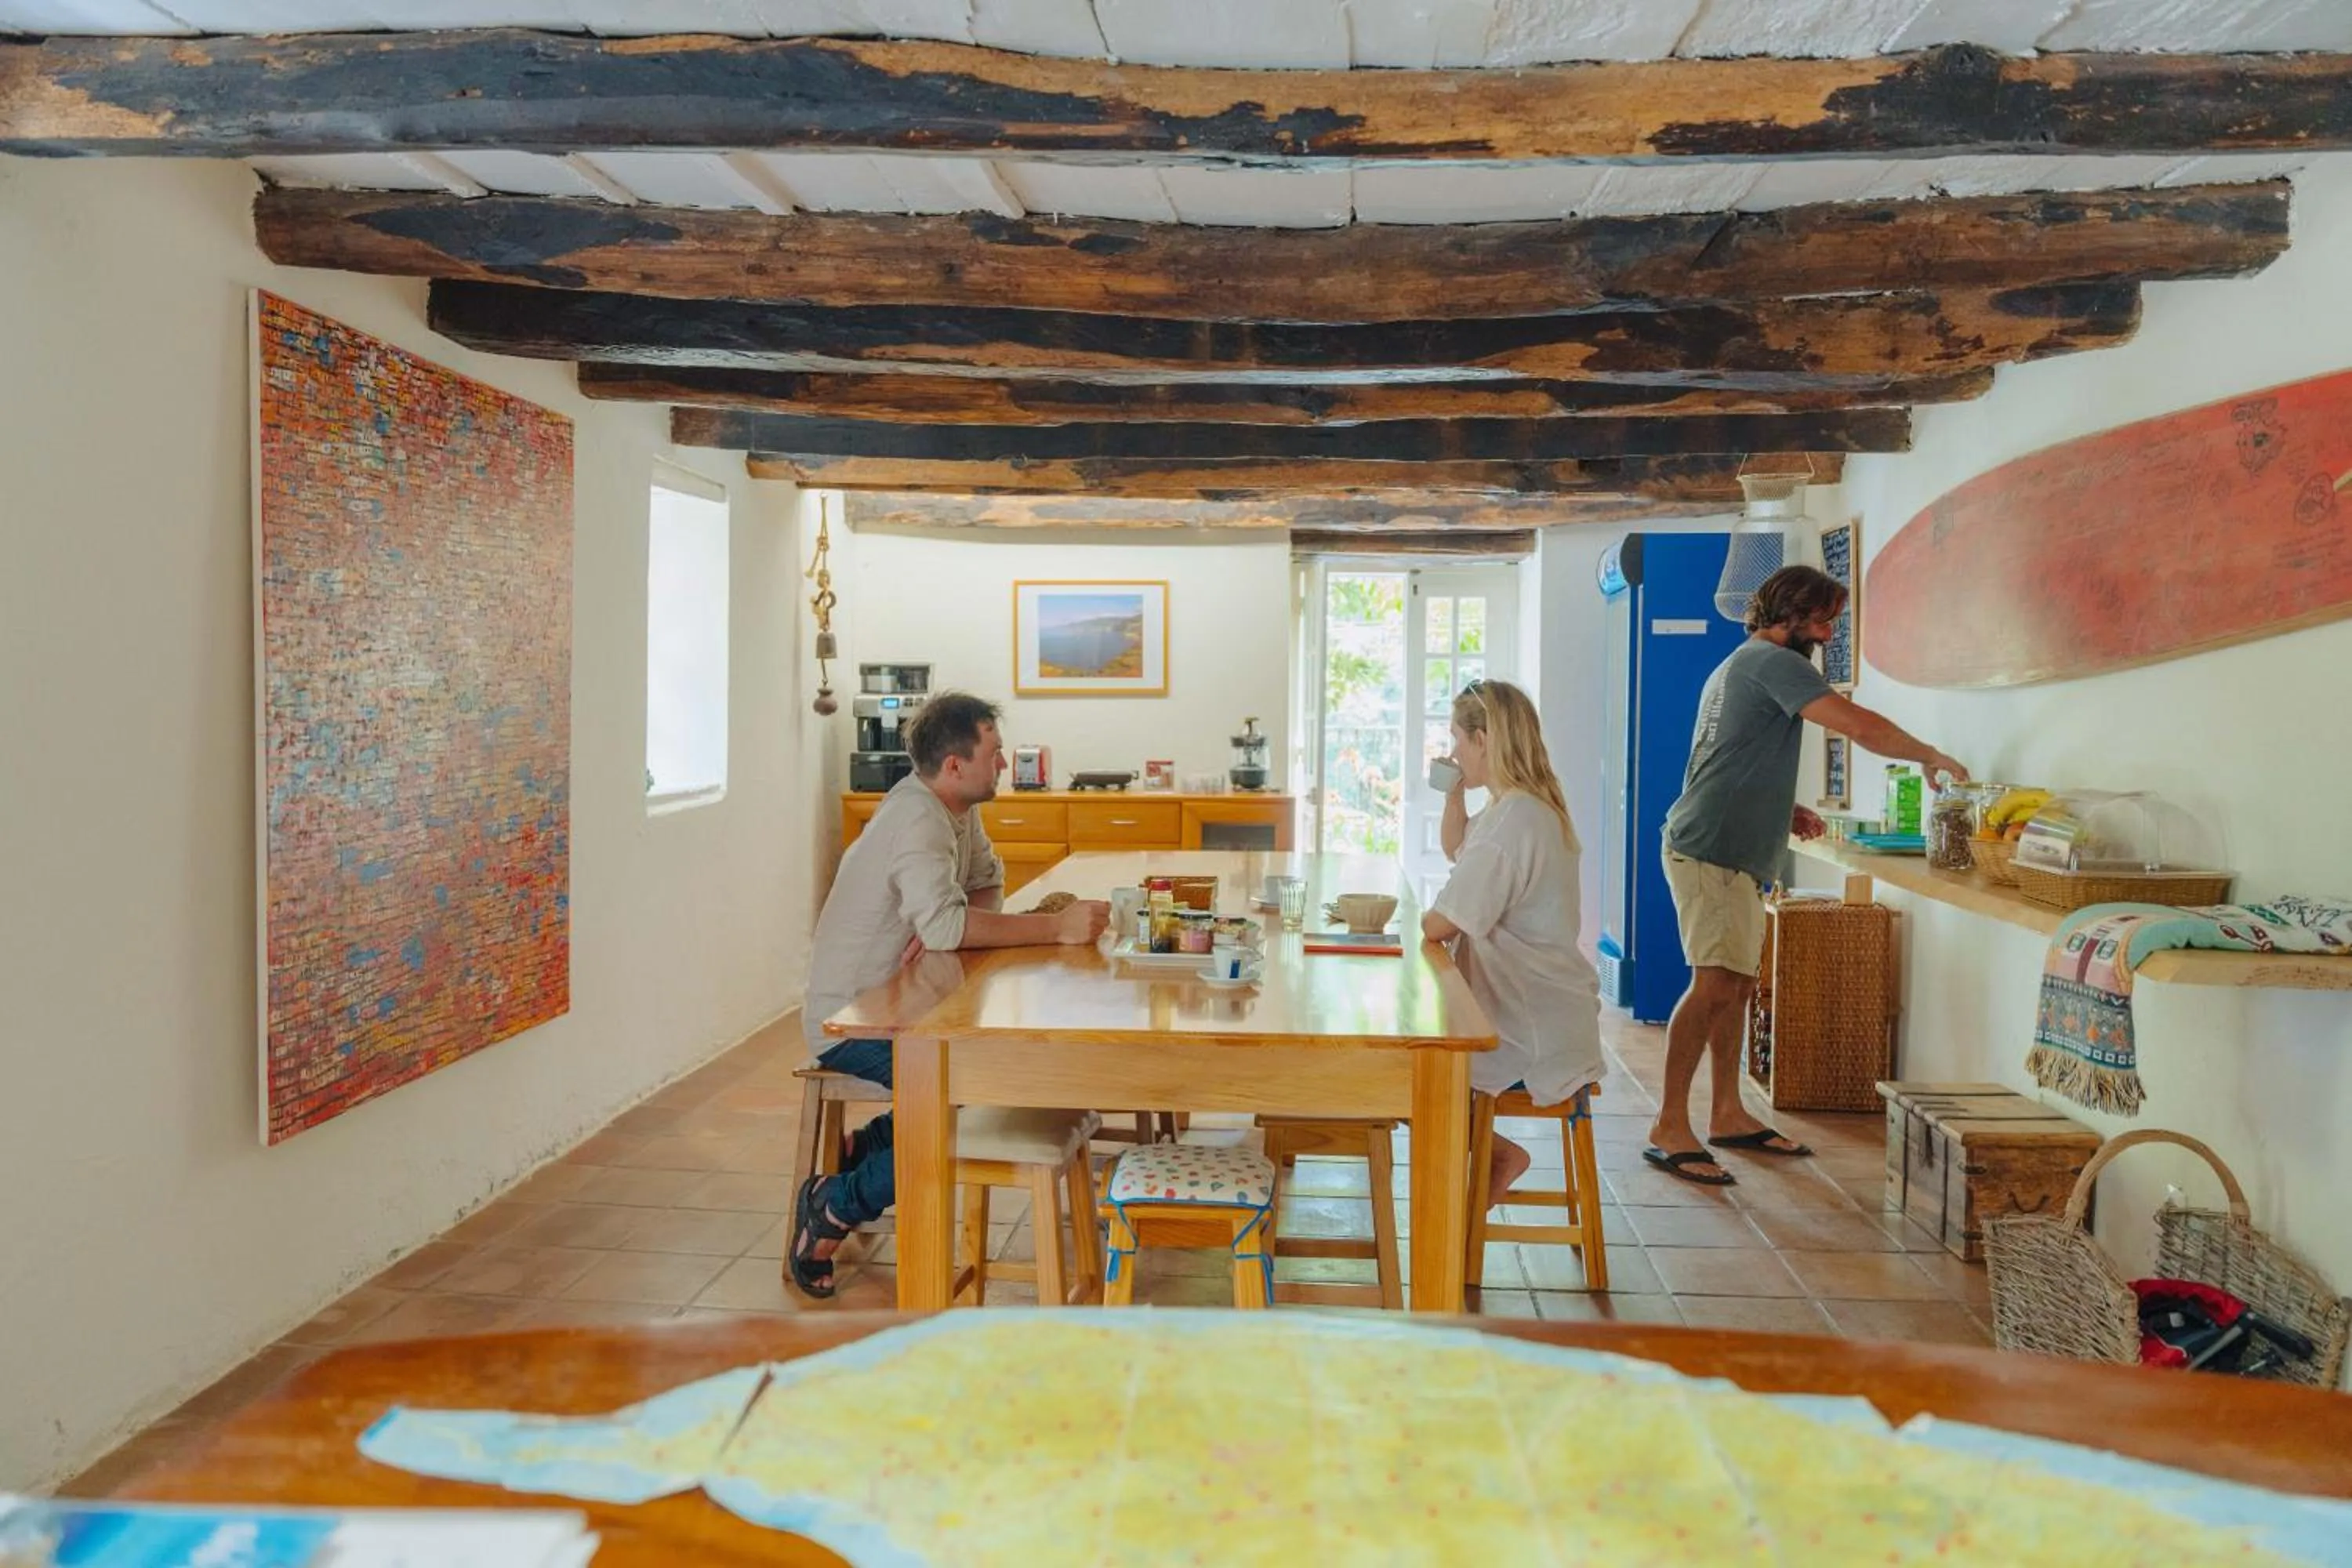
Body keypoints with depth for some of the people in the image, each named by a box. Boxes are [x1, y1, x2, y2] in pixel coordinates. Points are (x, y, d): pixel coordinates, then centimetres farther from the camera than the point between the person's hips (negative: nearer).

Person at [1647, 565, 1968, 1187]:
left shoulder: (1739, 665, 24)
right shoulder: (1772, 662, -8)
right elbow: (1861, 725, -16)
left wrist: (1785, 811, 16)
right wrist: (1931, 757, 0)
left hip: (1732, 853, 11)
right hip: (1713, 851, -11)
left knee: (1737, 984, 13)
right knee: (1715, 984, -15)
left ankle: (1728, 1115, 20)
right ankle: (1669, 1129, -15)